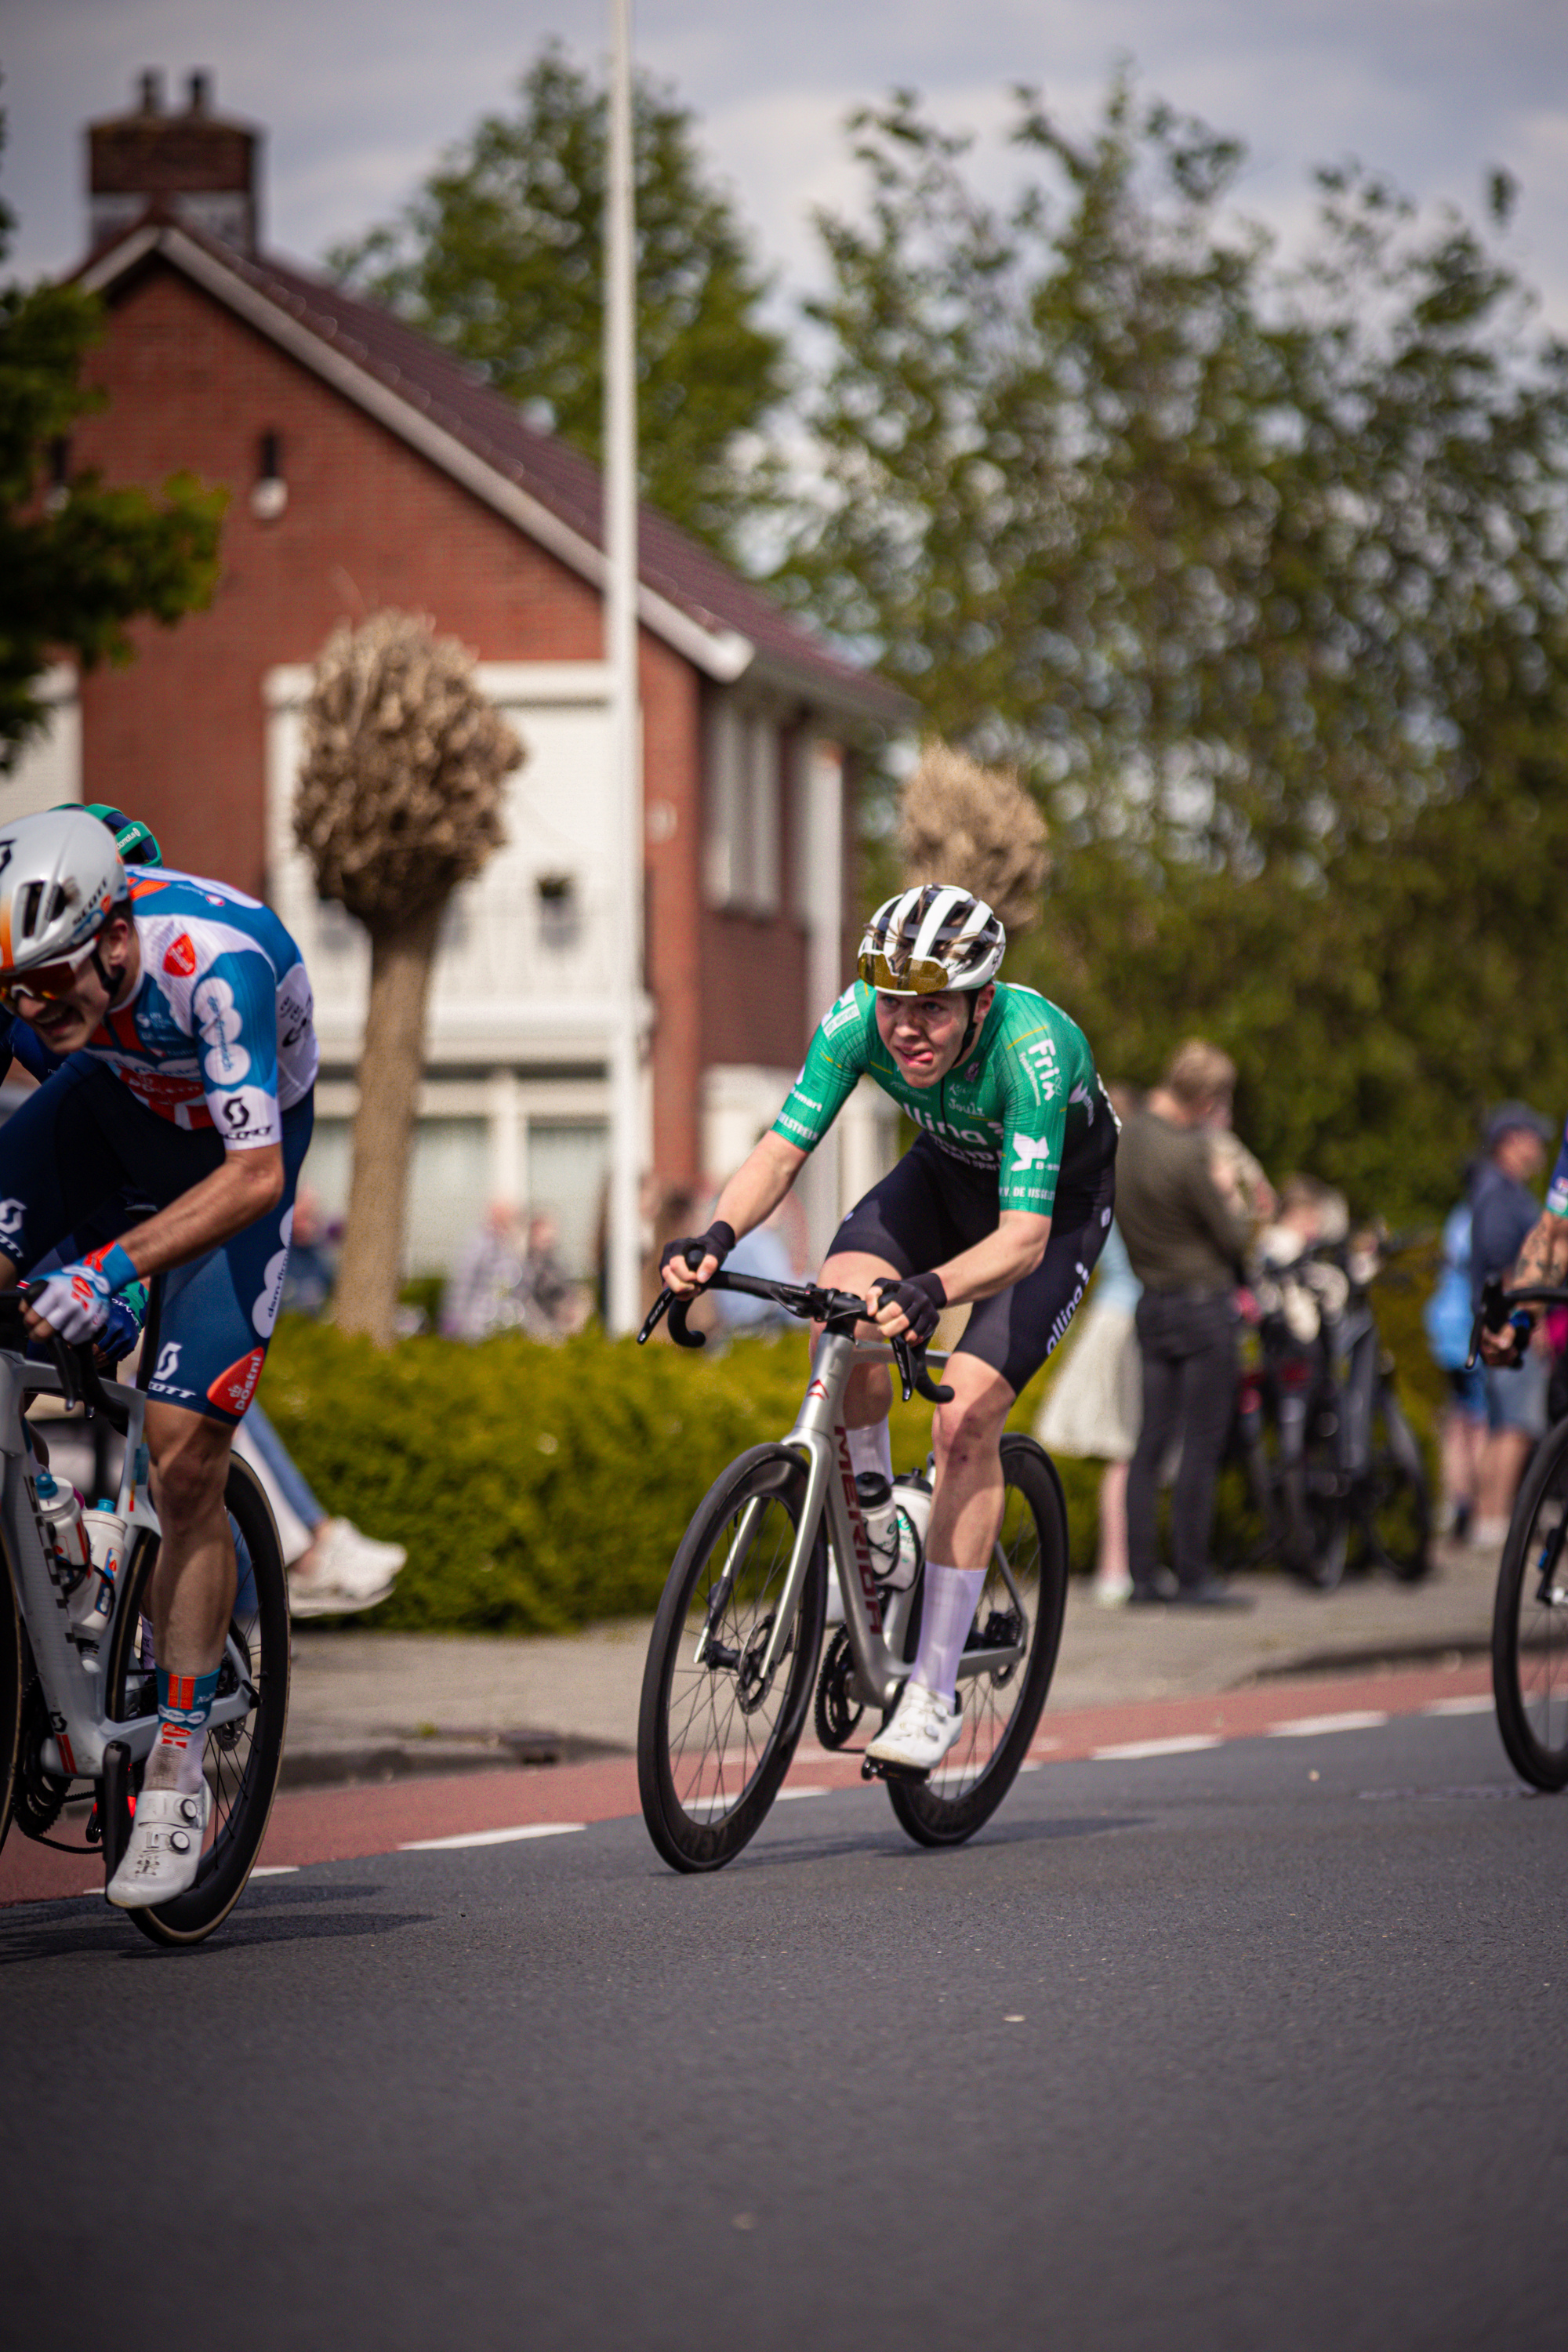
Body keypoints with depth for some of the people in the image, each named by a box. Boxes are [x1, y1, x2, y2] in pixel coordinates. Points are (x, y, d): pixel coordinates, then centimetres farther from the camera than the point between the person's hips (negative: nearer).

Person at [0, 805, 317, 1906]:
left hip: (236, 1153, -5)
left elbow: (256, 1175, -43)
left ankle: (179, 1771, 0)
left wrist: (110, 1269, -55)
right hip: (112, 1107, 5)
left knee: (186, 1464, -11)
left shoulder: (215, 959, -39)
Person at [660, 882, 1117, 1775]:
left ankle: (935, 1693, -12)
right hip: (949, 1169, 4)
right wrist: (717, 1239, -43)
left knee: (967, 1417, -20)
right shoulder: (858, 1019, -27)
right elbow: (781, 1151, -24)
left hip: (1056, 1199, -4)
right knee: (843, 1300, -27)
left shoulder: (1032, 1048, -39)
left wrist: (930, 1291, -62)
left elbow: (1024, 1237, -43)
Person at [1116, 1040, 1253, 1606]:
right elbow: (1233, 1239, -13)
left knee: (1150, 1442, 9)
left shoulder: (1125, 1139, 2)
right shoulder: (1187, 1157, -21)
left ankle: (1142, 1574, 9)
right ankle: (1193, 1575, 2)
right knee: (1202, 1444, -1)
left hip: (1150, 1304, 7)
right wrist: (1234, 1205, 9)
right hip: (1204, 1305, -7)